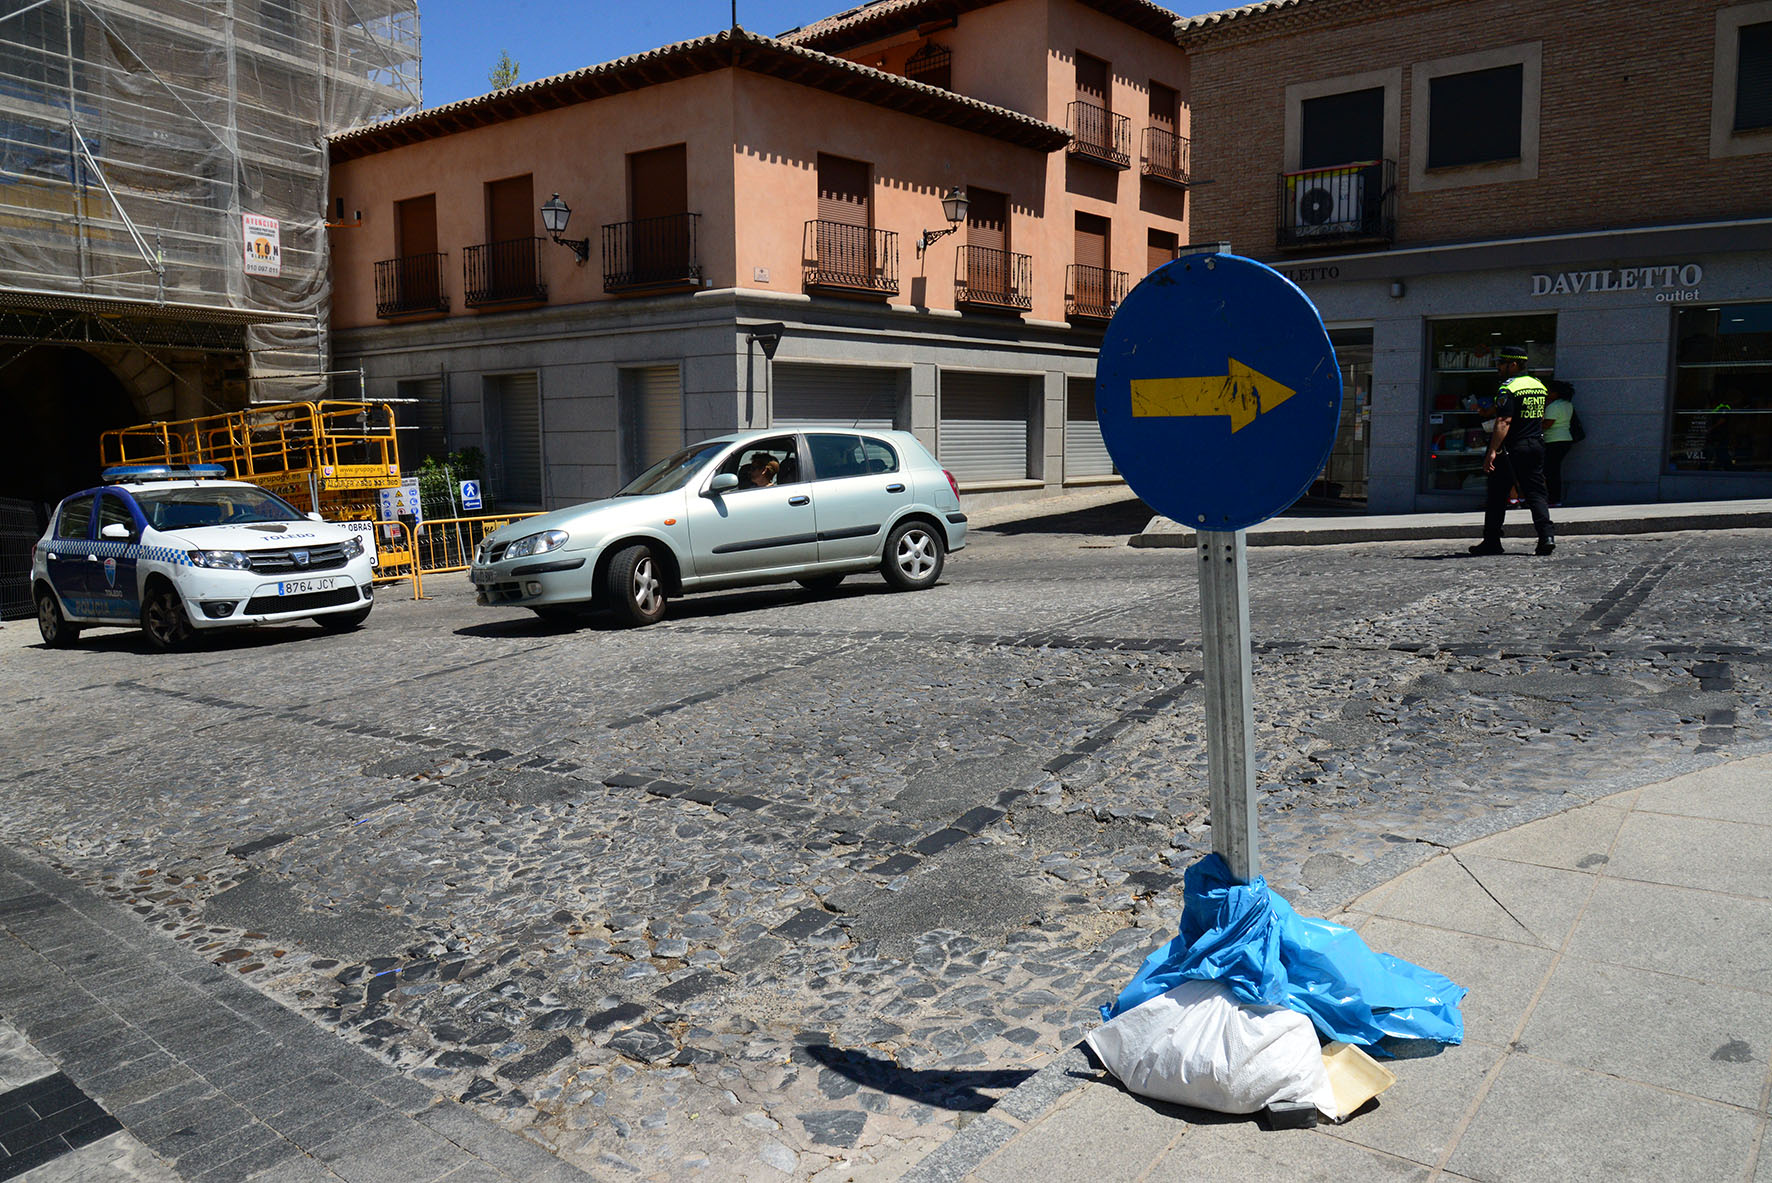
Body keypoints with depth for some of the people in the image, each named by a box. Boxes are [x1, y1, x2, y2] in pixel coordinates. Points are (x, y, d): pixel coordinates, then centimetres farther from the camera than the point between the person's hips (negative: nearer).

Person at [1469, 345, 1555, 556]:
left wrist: (1492, 451, -26)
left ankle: (1491, 541, 7)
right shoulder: (1539, 385, 14)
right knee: (1535, 493, 8)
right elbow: (1540, 419, 21)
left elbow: (1504, 422, -23)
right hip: (1536, 445, 7)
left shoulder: (1509, 388, -13)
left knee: (1497, 495, 2)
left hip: (1511, 448, -7)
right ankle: (1546, 536, -7)